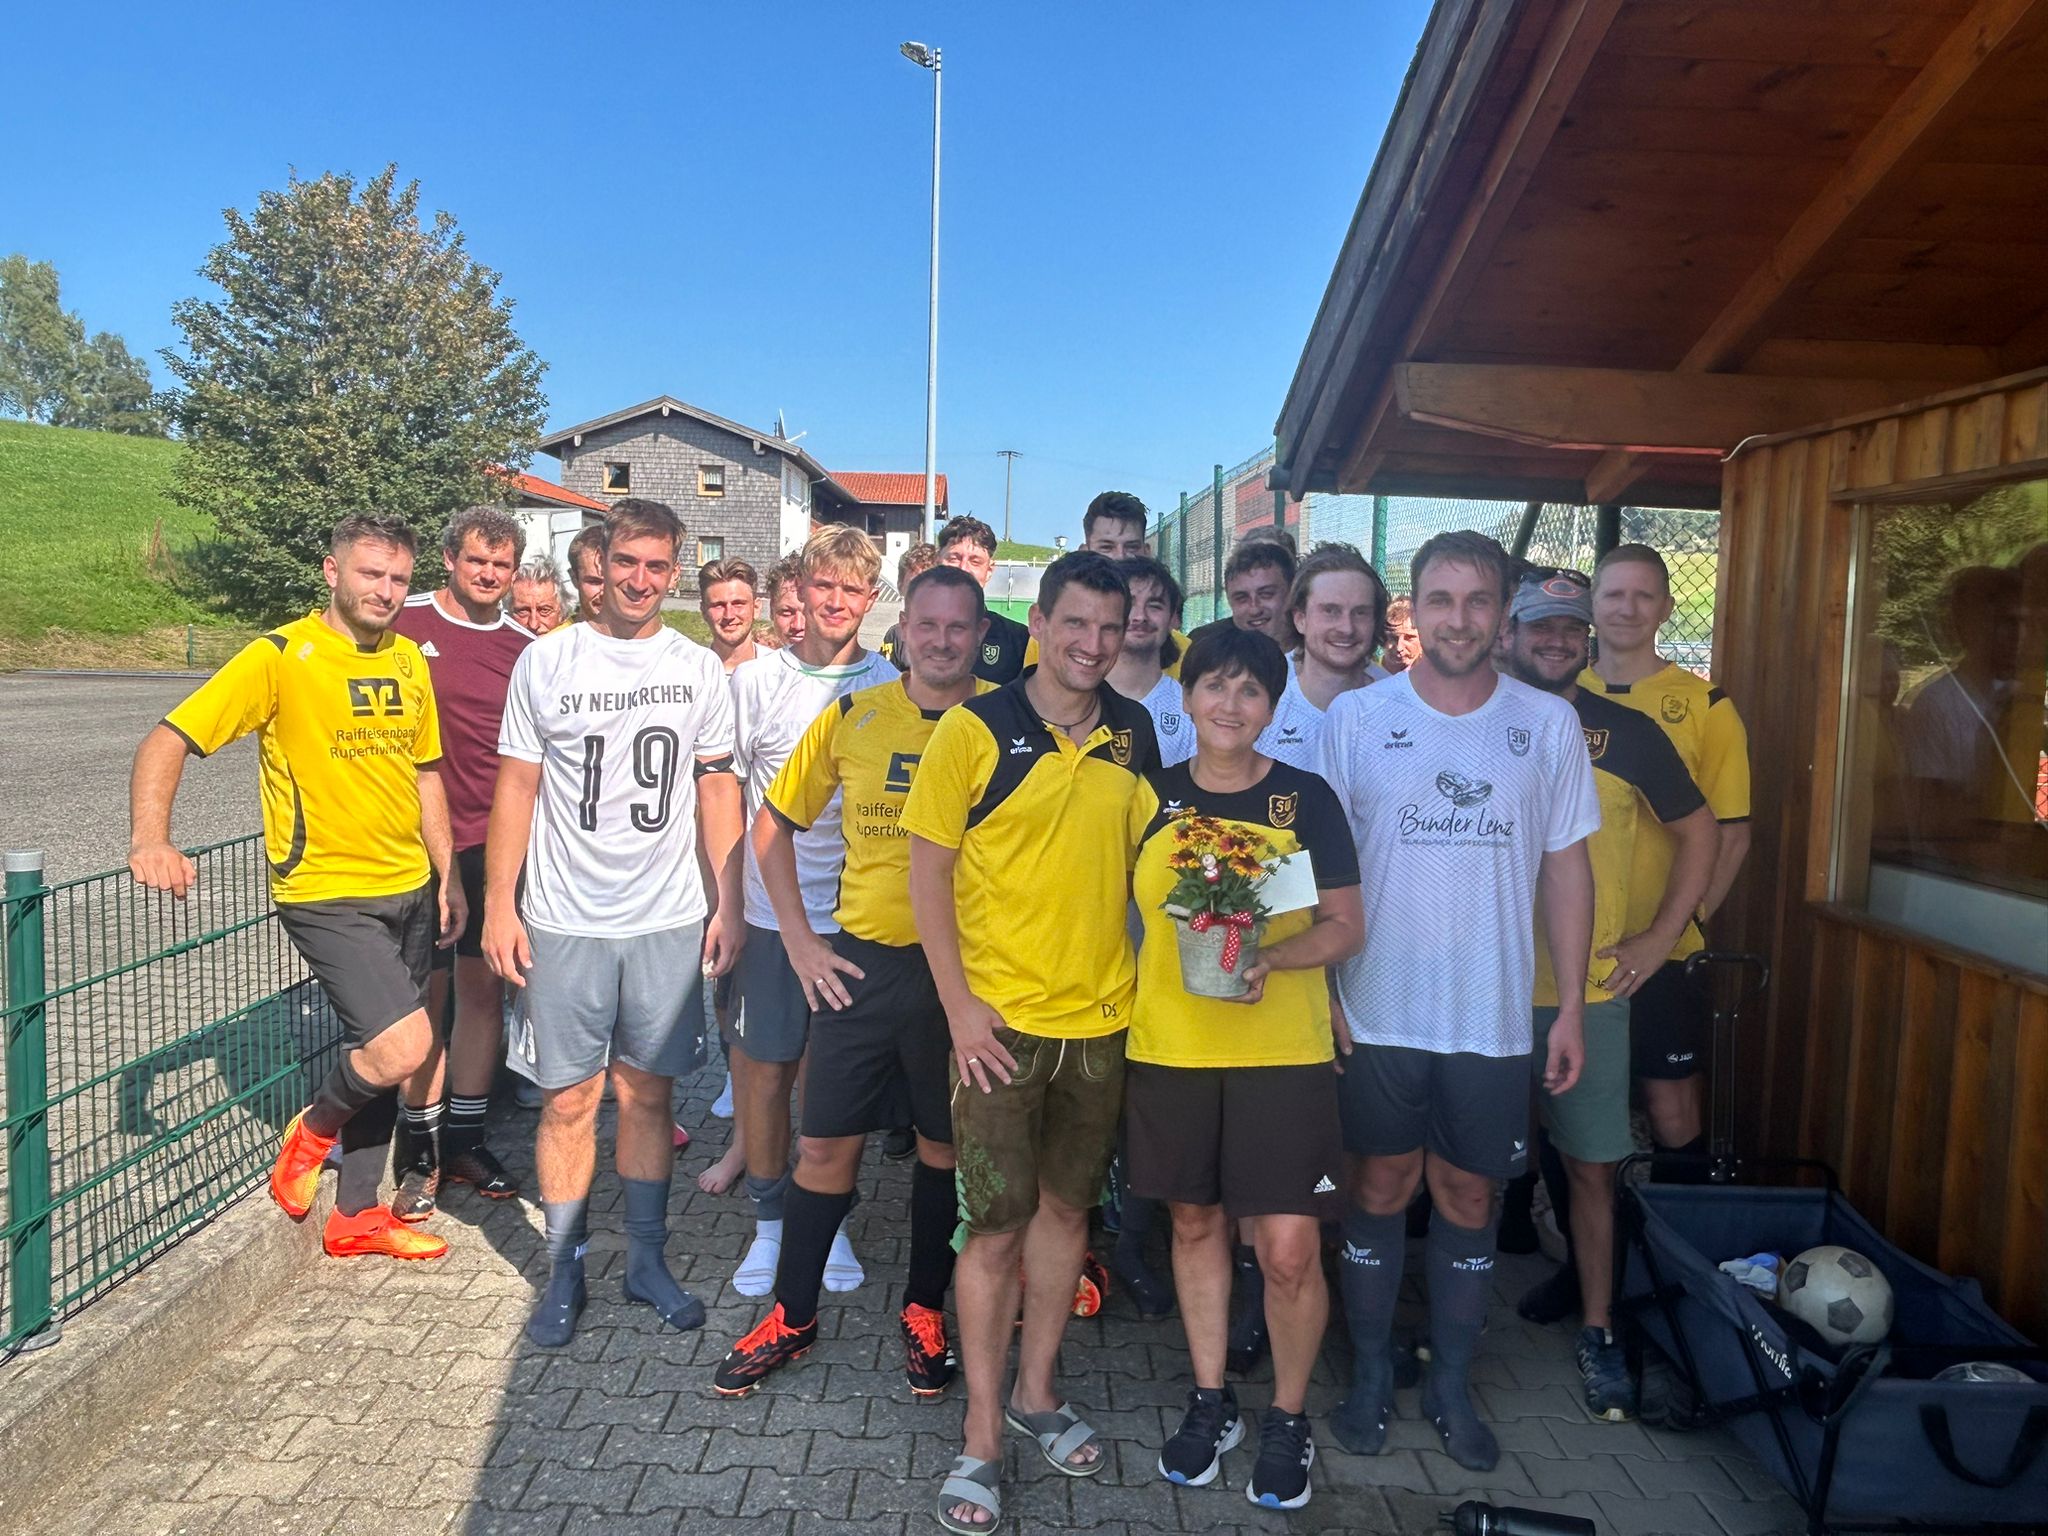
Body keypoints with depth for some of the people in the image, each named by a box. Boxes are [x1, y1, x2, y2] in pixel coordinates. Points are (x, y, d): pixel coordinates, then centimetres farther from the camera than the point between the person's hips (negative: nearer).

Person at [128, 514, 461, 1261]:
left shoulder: (409, 659, 7)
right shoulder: (280, 656, -11)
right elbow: (168, 740, -13)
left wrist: (447, 875, 11)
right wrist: (149, 839, -29)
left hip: (408, 891, 6)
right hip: (326, 892, -6)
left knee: (379, 1057, 15)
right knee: (402, 1045, -19)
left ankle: (355, 1214, 32)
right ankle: (315, 1127, 13)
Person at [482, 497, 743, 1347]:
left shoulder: (699, 669, 4)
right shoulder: (546, 661, -1)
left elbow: (718, 789, 7)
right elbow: (516, 787, 1)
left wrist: (730, 902, 2)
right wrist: (499, 905, -3)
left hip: (669, 922, 1)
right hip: (565, 922, -1)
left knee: (648, 1091, 11)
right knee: (569, 1099, 6)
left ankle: (647, 1259, 25)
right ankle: (565, 1269, 21)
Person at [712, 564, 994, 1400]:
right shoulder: (851, 717, 1)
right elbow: (772, 827, 9)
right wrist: (800, 940, 3)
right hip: (862, 961, 1)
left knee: (946, 1144, 12)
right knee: (827, 1142, 9)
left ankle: (925, 1308, 33)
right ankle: (792, 1314, 29)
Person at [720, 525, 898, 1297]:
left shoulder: (892, 688, 0)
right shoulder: (756, 680, 1)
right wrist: (724, 906, -1)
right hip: (771, 910, 1)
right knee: (764, 1064, 8)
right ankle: (770, 1218, 27)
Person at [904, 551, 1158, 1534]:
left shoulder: (1135, 734, 4)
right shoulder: (974, 729, -9)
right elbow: (928, 872, -7)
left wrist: (1148, 981, 7)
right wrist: (959, 1006, -12)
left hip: (1103, 1017, 4)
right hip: (1000, 1019, -4)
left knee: (1066, 1205, 16)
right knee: (995, 1224, 3)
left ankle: (1035, 1391, 35)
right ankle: (982, 1437, 20)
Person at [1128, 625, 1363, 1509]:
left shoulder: (1306, 798, -1)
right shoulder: (1150, 796, 4)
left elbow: (1346, 928, -1)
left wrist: (1270, 957, -18)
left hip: (1283, 1049, -2)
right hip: (1170, 1045, 2)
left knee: (1289, 1247, -2)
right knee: (1196, 1221, 14)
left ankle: (1289, 1420, 23)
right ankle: (1209, 1401, 33)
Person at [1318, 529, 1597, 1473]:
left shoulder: (1548, 724, 2)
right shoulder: (1355, 717, -2)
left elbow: (1566, 867, 5)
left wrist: (1570, 1006, 2)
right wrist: (1322, 992, -4)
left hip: (1494, 1018, 1)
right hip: (1379, 1014, -1)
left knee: (1469, 1199, 13)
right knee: (1379, 1192, 10)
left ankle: (1451, 1385, 31)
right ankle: (1370, 1375, 29)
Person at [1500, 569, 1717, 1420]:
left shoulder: (1625, 733, 1)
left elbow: (1699, 833, 10)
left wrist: (1658, 942, 2)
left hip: (1587, 987, 0)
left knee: (1589, 1164, 6)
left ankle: (1597, 1330, 21)